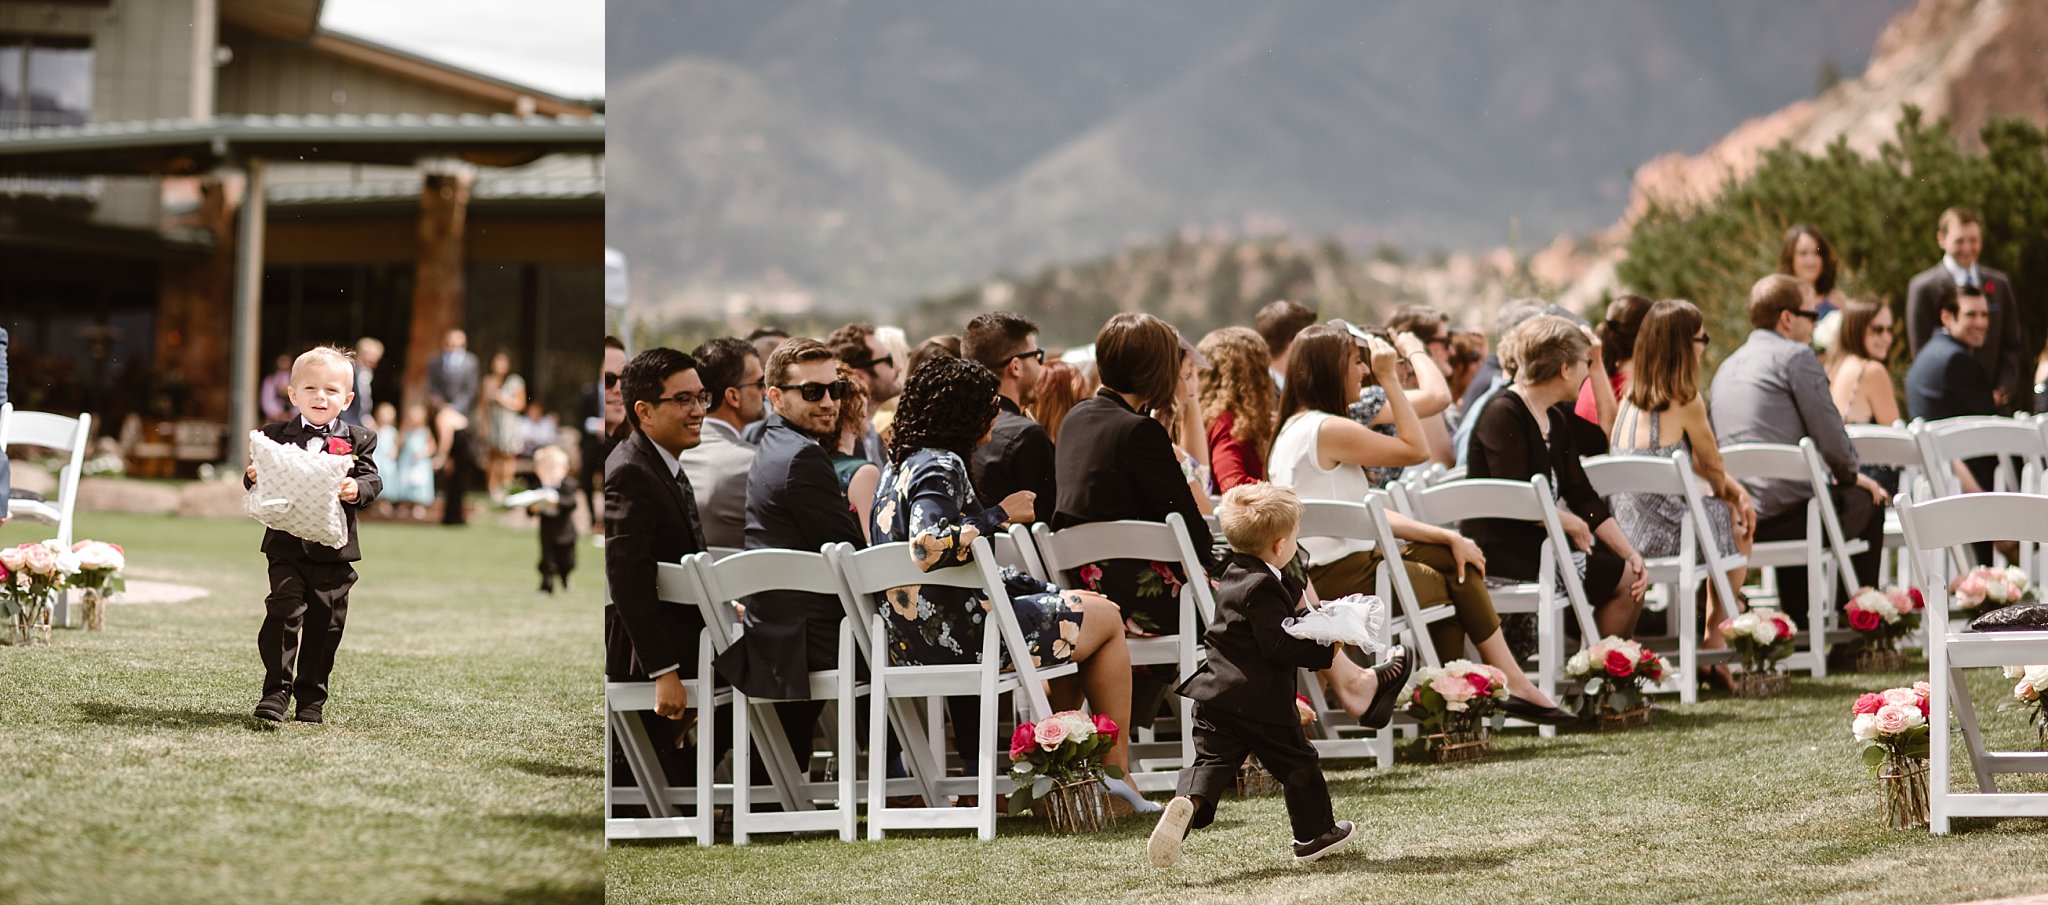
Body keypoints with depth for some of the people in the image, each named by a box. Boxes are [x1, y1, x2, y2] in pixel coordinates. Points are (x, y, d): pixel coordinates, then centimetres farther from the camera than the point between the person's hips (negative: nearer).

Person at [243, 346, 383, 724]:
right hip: (287, 546, -1)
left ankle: (311, 698, 18)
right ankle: (276, 690, -12)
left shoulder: (358, 441, 6)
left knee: (324, 623, 6)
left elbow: (372, 481, -3)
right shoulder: (276, 436, 6)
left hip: (333, 550, 1)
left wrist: (356, 489, -24)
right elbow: (258, 478, 5)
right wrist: (254, 477, -18)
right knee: (283, 611, -14)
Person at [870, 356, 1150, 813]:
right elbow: (931, 544, -31)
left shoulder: (900, 464, 16)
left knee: (1076, 608, 28)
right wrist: (1000, 515, -16)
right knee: (1106, 619, 8)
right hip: (957, 635, -10)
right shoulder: (940, 466, -14)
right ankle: (1116, 775, 13)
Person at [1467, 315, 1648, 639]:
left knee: (1629, 571, 3)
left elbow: (1583, 497, 12)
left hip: (1540, 543, 9)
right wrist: (1572, 524, -10)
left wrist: (1630, 553, 1)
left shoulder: (1556, 420, 15)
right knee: (1623, 580, -11)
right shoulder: (1502, 415, -13)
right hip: (1502, 550, -9)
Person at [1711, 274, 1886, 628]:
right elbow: (1828, 430, -10)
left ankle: (1796, 622, 38)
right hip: (1783, 512, -8)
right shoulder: (1796, 356, -6)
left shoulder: (1727, 367, 19)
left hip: (1735, 519, 8)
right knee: (1866, 501, 17)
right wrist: (1850, 474, 11)